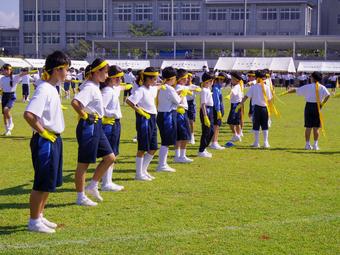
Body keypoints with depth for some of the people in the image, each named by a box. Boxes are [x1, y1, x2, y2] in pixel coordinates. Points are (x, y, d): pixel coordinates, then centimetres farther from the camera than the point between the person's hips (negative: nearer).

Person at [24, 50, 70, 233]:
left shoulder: (52, 88, 11)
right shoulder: (44, 89, -19)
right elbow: (28, 114, -30)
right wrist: (42, 132, -19)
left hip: (54, 140, 10)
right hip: (45, 141, -10)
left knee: (51, 182, 17)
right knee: (42, 183, -1)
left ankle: (39, 217, 28)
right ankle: (34, 222, 9)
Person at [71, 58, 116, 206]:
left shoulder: (95, 86, 11)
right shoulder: (89, 87, -18)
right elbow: (74, 102, -33)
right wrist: (84, 116, -20)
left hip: (97, 127, 10)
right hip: (88, 127, -10)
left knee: (110, 157, 11)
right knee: (84, 162, 0)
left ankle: (93, 186, 21)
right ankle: (80, 197, 9)